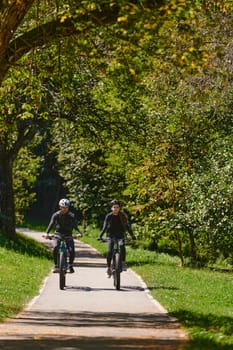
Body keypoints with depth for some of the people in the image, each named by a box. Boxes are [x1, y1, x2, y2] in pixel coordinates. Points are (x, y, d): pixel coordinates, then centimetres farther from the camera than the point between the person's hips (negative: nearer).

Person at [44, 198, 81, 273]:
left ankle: (70, 265, 4)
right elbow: (51, 223, -20)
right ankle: (56, 265, -13)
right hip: (58, 235, 0)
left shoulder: (71, 216, -7)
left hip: (68, 236, 0)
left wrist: (78, 233, -42)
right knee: (55, 247, -28)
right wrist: (47, 233, -39)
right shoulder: (56, 215, -7)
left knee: (71, 250, -21)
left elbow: (74, 225, -21)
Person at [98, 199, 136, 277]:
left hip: (121, 236, 0)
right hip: (111, 236, 0)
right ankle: (108, 268, -7)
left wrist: (132, 235, -19)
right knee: (109, 251, -19)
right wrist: (100, 236, -25)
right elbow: (105, 227, -11)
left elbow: (127, 226, -6)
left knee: (122, 247, -29)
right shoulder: (109, 216, -5)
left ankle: (123, 262, -11)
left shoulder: (122, 216, -3)